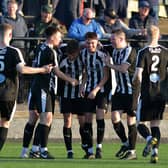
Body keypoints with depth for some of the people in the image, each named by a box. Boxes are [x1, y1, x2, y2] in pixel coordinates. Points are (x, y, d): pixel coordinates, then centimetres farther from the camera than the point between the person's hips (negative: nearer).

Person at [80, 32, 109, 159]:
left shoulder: (102, 55, -15)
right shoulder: (83, 54, 3)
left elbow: (106, 76, -13)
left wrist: (96, 90, -18)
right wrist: (83, 85, 4)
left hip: (101, 89, -5)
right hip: (89, 91, 5)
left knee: (100, 117, -14)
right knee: (88, 119, 1)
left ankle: (99, 147, -4)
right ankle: (89, 150, 7)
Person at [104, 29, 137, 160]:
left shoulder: (130, 51, -14)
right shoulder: (114, 52, 10)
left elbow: (123, 68, -23)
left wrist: (110, 65, -8)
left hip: (131, 90, -7)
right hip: (119, 90, 7)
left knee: (131, 120, -1)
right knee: (115, 117, -3)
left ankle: (132, 151, 7)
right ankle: (125, 143, 16)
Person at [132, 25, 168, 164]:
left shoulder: (143, 52, -10)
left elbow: (138, 75, -15)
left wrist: (136, 81, 7)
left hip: (147, 94, -4)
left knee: (141, 122, 8)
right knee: (155, 125, 10)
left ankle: (150, 138, -22)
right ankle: (155, 152, -4)